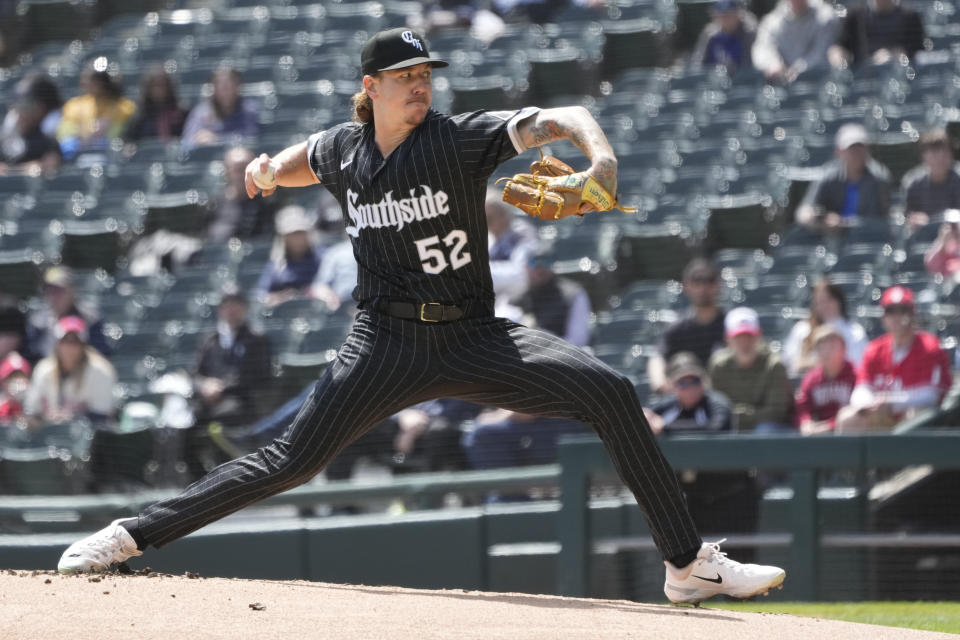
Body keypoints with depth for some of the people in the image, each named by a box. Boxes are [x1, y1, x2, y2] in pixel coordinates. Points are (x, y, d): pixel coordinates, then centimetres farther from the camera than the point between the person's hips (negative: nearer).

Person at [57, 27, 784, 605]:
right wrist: (270, 171, 4)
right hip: (388, 344, 1)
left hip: (474, 339, -1)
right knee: (293, 461, -11)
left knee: (611, 393, -18)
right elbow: (306, 158, 27)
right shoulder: (341, 150, 2)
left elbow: (559, 119, -19)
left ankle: (689, 563, -12)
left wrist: (601, 160, -40)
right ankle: (130, 536, -2)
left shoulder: (458, 138, -9)